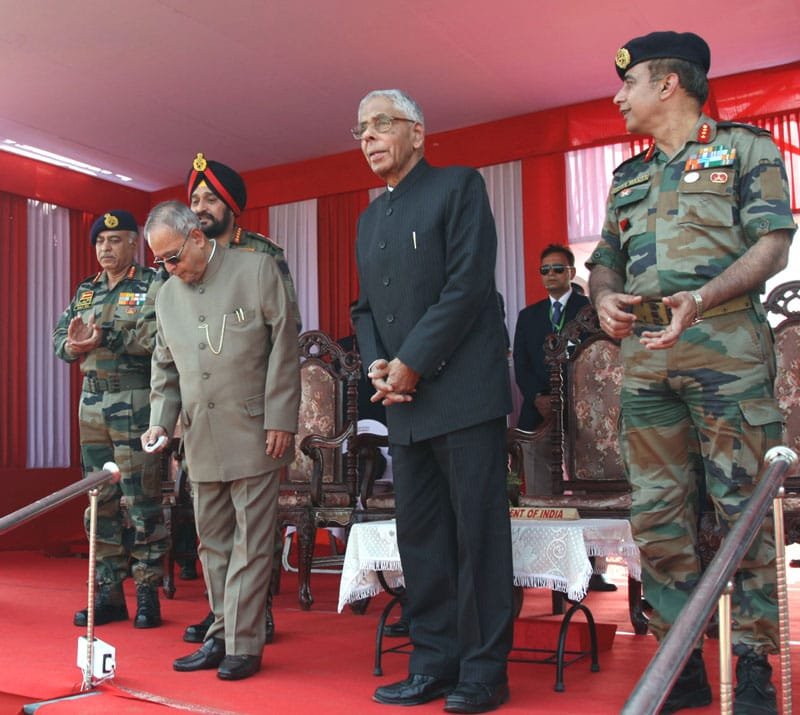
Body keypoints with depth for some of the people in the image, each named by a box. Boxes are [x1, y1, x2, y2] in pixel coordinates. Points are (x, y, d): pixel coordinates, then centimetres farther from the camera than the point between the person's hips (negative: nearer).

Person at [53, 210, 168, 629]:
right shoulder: (85, 291, 18)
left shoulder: (155, 286, -1)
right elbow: (59, 336, 13)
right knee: (100, 501, 9)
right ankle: (108, 593, 17)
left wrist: (104, 338, -21)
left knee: (141, 502, -4)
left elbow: (159, 336, -17)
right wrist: (73, 345, -9)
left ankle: (147, 593, 5)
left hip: (136, 403, -6)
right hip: (92, 403, 6)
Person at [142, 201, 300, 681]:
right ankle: (222, 636, 23)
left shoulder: (258, 270, -3)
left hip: (254, 433, -5)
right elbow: (165, 369, 19)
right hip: (202, 440, 6)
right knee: (213, 541, 12)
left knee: (251, 542, -1)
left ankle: (244, 644, 7)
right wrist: (161, 422, 4)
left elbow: (284, 347, -6)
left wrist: (280, 421, -11)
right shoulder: (167, 296, 13)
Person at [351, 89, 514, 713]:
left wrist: (412, 364, -13)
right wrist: (376, 365, 0)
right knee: (420, 537, 9)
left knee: (478, 533, -2)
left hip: (464, 392, -7)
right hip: (406, 404, 7)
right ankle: (434, 664, 18)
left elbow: (468, 284, -11)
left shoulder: (459, 186, 0)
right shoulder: (370, 218, 20)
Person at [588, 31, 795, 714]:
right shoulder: (628, 178, 23)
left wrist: (702, 299, -20)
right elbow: (605, 260, 21)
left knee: (742, 504, -3)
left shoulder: (745, 148, 6)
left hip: (726, 348, -5)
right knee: (657, 512, 4)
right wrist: (605, 297, -4)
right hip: (645, 356, 6)